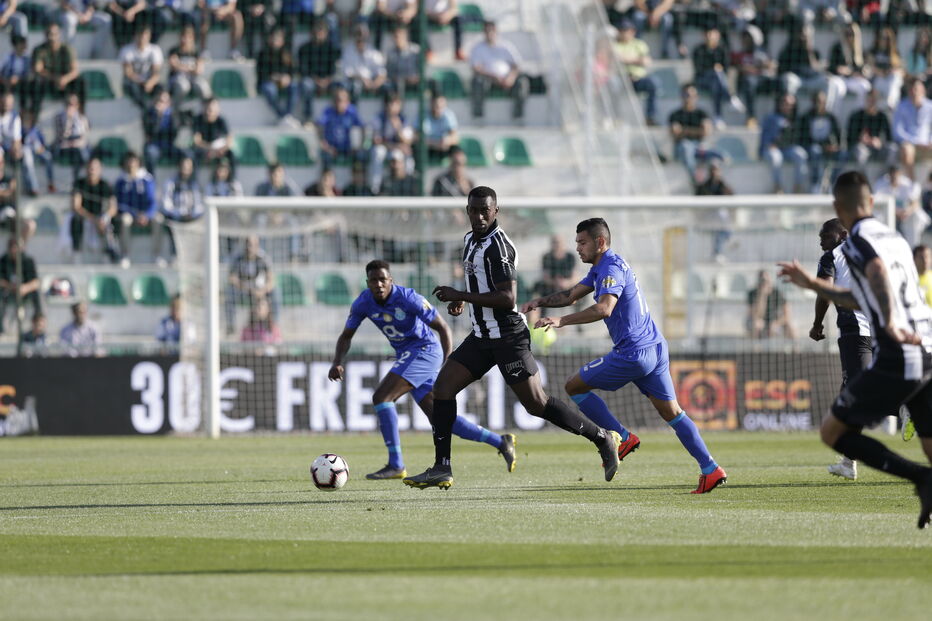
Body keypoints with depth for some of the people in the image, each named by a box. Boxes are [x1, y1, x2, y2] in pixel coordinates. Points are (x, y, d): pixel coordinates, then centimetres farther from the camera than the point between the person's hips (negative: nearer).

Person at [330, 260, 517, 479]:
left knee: (381, 397, -21)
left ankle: (396, 465, -19)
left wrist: (446, 365, -22)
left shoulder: (408, 298, -20)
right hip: (406, 355, 7)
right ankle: (500, 442, 17)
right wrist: (337, 362, -10)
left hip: (425, 350, -7)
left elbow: (443, 328, -13)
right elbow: (346, 336, 9)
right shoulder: (362, 304, -3)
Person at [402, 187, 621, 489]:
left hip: (508, 336, -9)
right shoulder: (470, 241, 13)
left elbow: (507, 298, -24)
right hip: (482, 336, 9)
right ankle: (441, 468, 0)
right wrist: (461, 299, 12)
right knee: (443, 386, -1)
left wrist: (460, 296, -21)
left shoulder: (498, 245, -17)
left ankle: (603, 438, 8)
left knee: (536, 403, -7)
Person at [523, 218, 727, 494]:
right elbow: (572, 295, 23)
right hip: (655, 347, 10)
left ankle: (622, 437, 4)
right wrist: (540, 302, 7)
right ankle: (710, 469, 4)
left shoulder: (611, 269, -15)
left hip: (633, 354, -10)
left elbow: (604, 308, -31)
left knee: (574, 386, 4)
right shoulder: (601, 269, 17)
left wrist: (562, 321, -38)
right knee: (672, 412, 10)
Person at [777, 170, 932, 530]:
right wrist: (813, 285, 41)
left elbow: (878, 270, -27)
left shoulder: (857, 240, -3)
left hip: (897, 360, -8)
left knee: (833, 431, 3)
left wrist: (890, 323, -38)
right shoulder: (895, 239, 22)